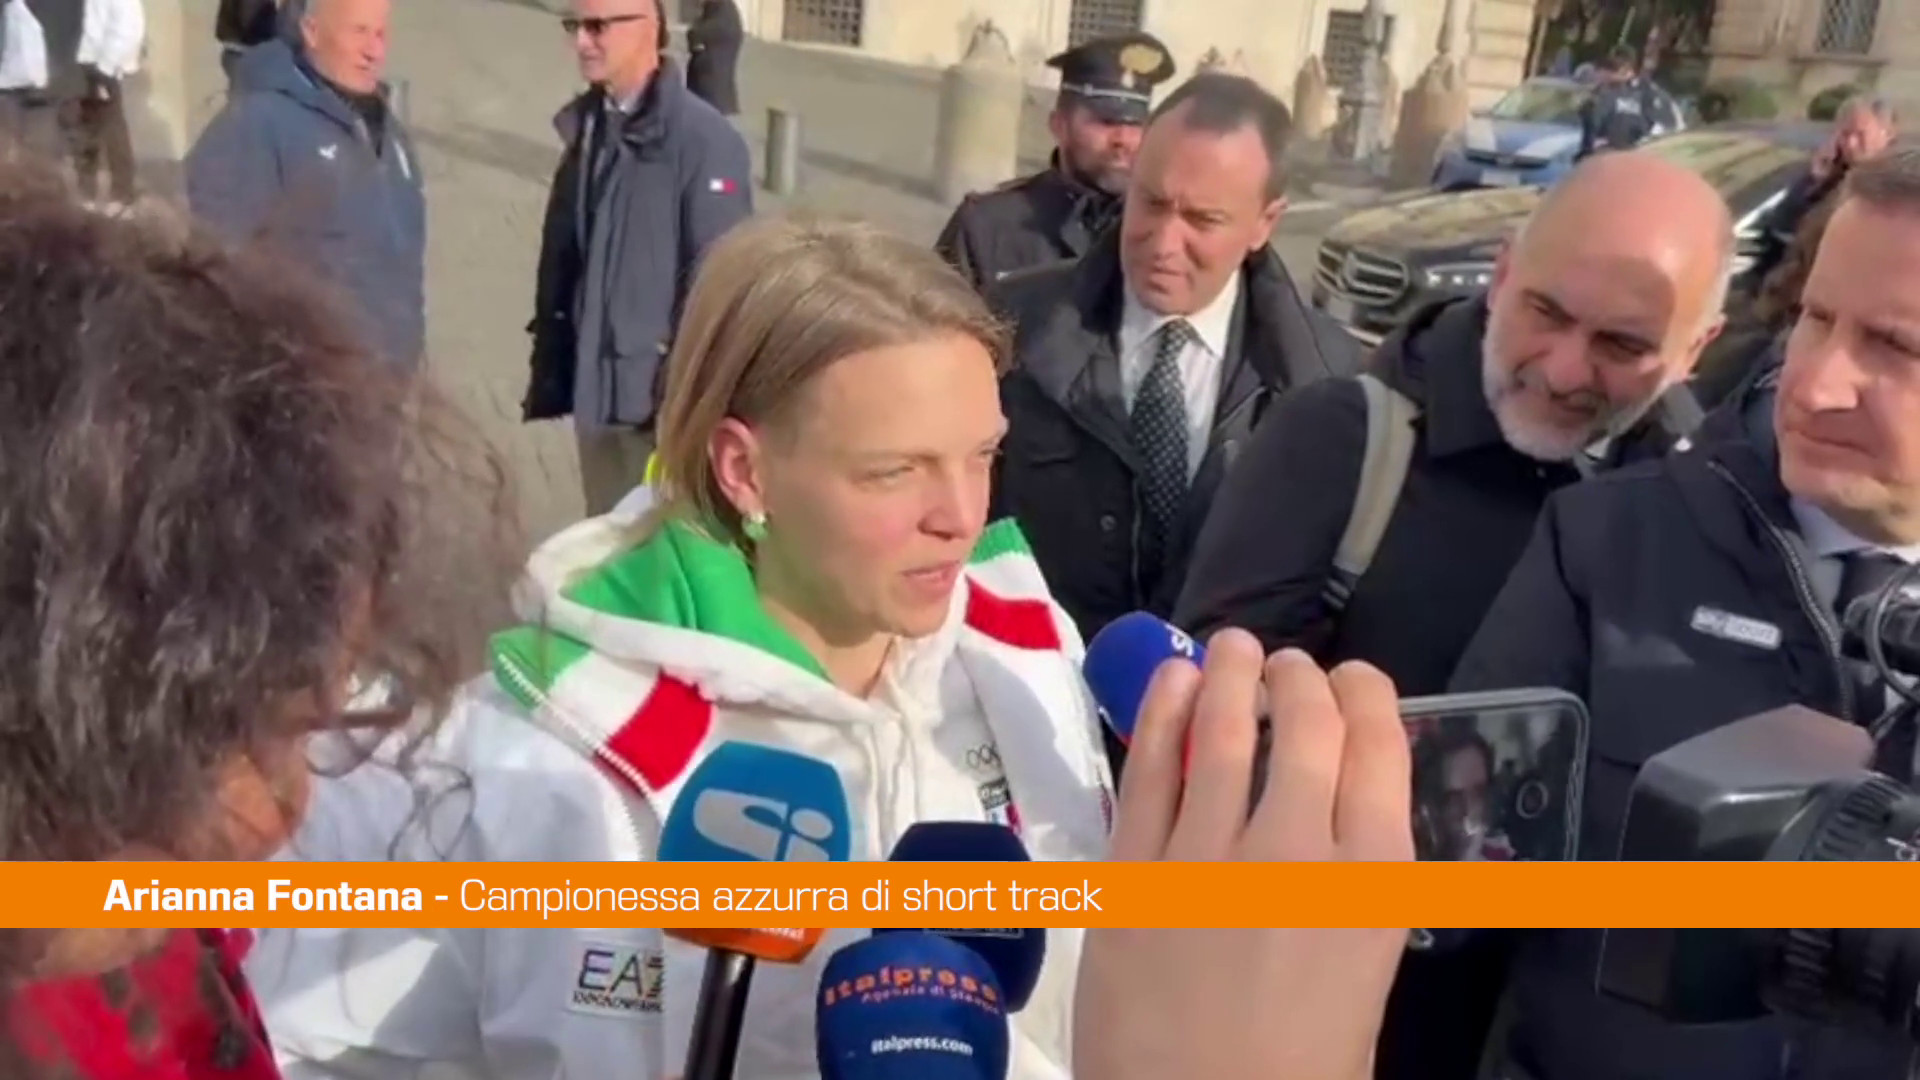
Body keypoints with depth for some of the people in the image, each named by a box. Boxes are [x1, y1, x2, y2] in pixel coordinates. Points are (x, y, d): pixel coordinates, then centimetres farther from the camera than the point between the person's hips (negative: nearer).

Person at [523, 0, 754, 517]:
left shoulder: (705, 139, -13)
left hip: (660, 392, -6)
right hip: (593, 385, 7)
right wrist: (549, 367, 10)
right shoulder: (585, 127, 8)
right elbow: (560, 257, 11)